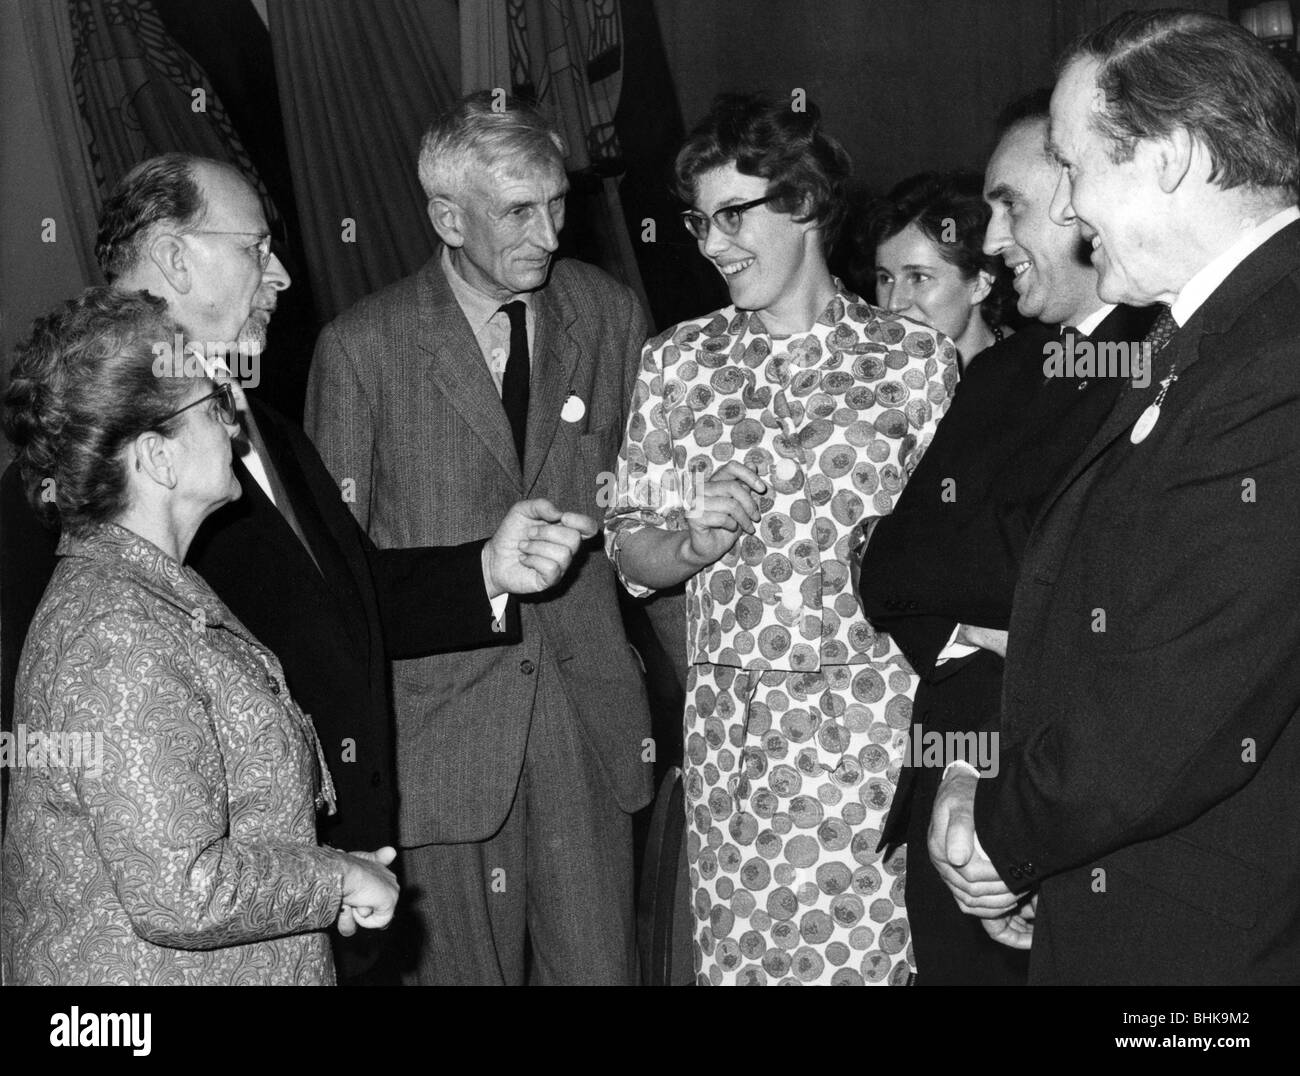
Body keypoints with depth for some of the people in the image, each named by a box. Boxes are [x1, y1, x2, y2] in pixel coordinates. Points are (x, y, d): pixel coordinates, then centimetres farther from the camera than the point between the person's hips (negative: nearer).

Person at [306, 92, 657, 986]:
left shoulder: (610, 317, 5)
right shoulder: (362, 348, -4)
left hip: (587, 707, 2)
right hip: (437, 714, -2)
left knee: (601, 964, 5)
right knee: (461, 963, 6)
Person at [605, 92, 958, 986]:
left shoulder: (917, 360, -1)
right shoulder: (679, 361, 6)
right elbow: (630, 554, 9)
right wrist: (695, 543, -11)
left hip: (872, 720, -2)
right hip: (729, 721, 2)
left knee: (865, 952, -1)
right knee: (731, 952, 7)